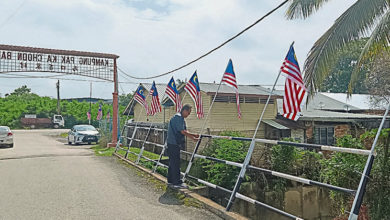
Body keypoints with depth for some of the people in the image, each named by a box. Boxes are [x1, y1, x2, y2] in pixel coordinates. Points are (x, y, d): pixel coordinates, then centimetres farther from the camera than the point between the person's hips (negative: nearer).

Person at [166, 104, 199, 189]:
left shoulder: (180, 118, 17)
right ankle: (177, 182, -1)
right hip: (174, 143, -10)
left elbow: (184, 131, 20)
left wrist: (194, 134, 13)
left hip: (173, 143, 10)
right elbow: (182, 131, -20)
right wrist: (193, 138, -15)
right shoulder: (178, 117, -15)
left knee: (172, 162, 14)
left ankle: (170, 181, 22)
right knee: (176, 163, -6)